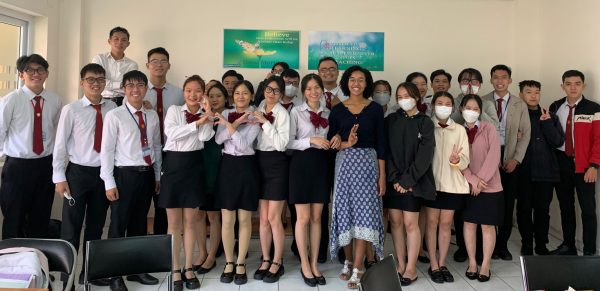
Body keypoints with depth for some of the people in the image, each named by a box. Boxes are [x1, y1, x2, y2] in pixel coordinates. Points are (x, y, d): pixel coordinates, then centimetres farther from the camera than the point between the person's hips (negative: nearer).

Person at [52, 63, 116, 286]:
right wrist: (59, 178, -7)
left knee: (96, 226, 14)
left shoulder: (112, 108, 1)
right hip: (78, 172, -3)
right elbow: (60, 144, -4)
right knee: (71, 227, 4)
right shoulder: (71, 110, -5)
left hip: (104, 173, 3)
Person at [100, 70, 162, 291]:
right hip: (125, 174, -4)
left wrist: (157, 176, 11)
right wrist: (109, 183, -10)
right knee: (118, 225, 3)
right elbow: (107, 150, -7)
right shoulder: (114, 116, -6)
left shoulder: (152, 116, 7)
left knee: (140, 224, 14)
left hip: (147, 174, 5)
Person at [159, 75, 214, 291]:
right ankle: (175, 270, 15)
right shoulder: (174, 110, 4)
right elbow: (171, 133, -14)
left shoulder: (205, 115, 7)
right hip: (174, 164, -1)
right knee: (174, 222, 4)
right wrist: (197, 122, -16)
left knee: (190, 222, 8)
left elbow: (205, 137, -11)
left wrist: (207, 115, -17)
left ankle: (188, 268, 20)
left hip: (194, 166, 1)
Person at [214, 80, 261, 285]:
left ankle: (241, 263, 18)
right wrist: (237, 122, -15)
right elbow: (218, 139, -8)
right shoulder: (226, 114, 7)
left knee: (245, 219, 6)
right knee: (227, 219, 5)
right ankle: (229, 263, 20)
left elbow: (244, 144, -13)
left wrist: (229, 125, -19)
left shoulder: (255, 117, -1)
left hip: (246, 166, -2)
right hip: (227, 166, 2)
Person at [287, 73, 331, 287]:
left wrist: (332, 142, 0)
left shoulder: (328, 113, 10)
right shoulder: (296, 112, -2)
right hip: (302, 164, -4)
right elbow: (289, 142, -8)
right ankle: (305, 265, 15)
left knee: (316, 217, 9)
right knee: (303, 218, 1)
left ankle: (314, 264, 19)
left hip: (321, 164, 4)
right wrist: (311, 140, -17)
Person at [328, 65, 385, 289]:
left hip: (368, 163, -1)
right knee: (345, 211, 4)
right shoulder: (337, 110, 5)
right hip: (344, 163, 1)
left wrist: (382, 175, -3)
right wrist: (346, 144, -17)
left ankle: (358, 266, 0)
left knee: (364, 212, -6)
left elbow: (380, 143, 1)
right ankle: (348, 260, 20)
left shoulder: (375, 109, 2)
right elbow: (330, 142, 4)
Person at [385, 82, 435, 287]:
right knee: (395, 222, 6)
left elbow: (424, 155, -7)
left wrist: (407, 180, -14)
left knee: (410, 223, -2)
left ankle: (411, 268, 10)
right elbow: (386, 151, 0)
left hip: (414, 180, -3)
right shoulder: (390, 120, 6)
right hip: (393, 179, 3)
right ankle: (400, 265, 17)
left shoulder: (425, 122, 0)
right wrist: (394, 178, -11)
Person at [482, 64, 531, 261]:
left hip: (510, 159, 2)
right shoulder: (482, 102, 1)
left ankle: (503, 245, 18)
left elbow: (526, 134, 4)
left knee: (508, 202, 5)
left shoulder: (520, 105, 6)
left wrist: (516, 159, -5)